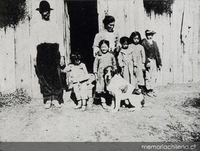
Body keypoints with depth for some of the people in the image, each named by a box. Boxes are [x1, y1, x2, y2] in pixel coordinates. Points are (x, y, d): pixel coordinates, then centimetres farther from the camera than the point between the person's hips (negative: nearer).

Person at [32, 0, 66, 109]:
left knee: (56, 76, -6)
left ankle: (56, 99, 1)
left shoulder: (55, 26, 18)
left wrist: (62, 56, 4)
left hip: (54, 52, 1)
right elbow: (34, 43, 8)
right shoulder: (36, 26, 14)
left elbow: (60, 41, 14)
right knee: (43, 77, -4)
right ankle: (47, 100, 3)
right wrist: (34, 57, -2)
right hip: (42, 52, -1)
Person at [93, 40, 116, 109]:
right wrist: (95, 74, 1)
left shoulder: (111, 55, 5)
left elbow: (114, 64, 14)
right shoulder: (98, 56, 0)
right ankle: (103, 102, 11)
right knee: (102, 89, -1)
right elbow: (95, 65, 6)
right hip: (101, 74, -1)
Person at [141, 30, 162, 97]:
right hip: (147, 61, -6)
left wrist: (159, 63, 12)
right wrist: (147, 62, -19)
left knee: (154, 77, 7)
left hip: (154, 61, 6)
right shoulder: (143, 42, -5)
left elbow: (157, 53, 15)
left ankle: (152, 90, 17)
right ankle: (148, 90, 7)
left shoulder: (154, 43, 14)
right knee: (148, 77, -3)